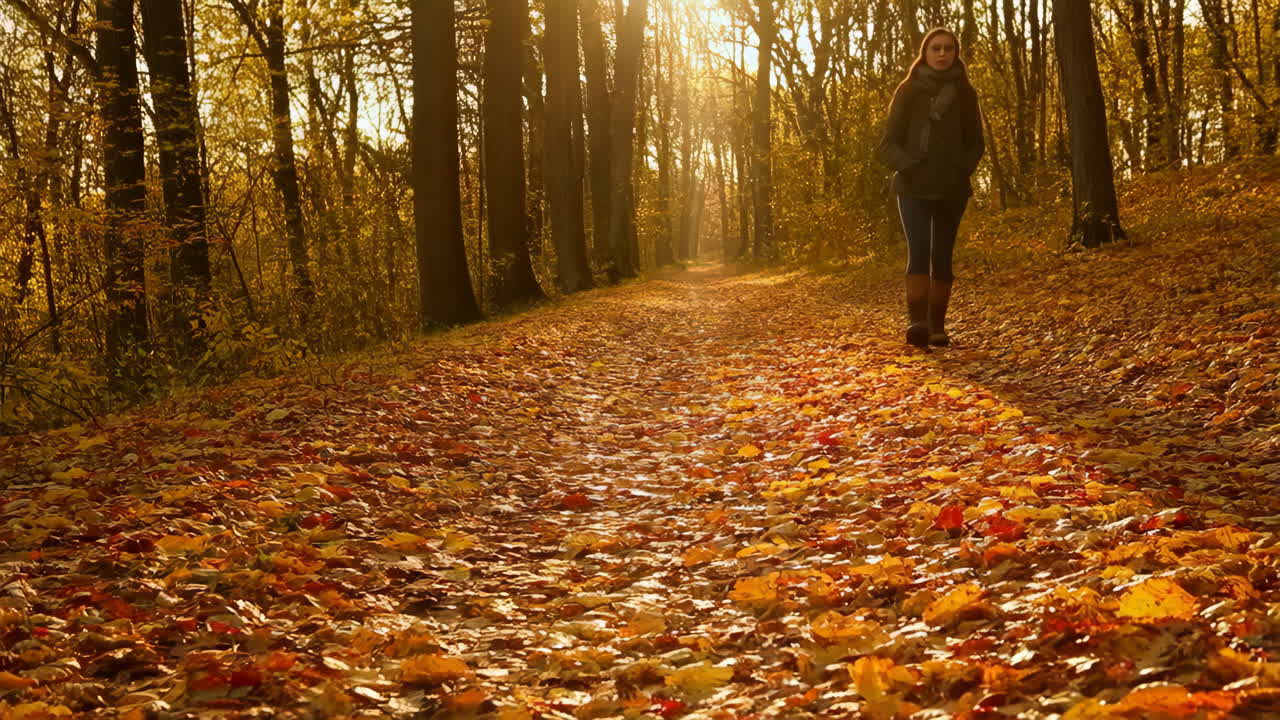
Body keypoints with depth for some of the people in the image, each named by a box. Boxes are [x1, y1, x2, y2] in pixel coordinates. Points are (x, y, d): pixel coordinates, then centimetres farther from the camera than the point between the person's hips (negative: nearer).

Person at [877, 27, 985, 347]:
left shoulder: (965, 94, 8)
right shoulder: (908, 91, 2)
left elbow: (975, 143, 12)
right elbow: (889, 143, 2)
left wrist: (961, 170, -6)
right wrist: (908, 166, -16)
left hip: (951, 188, 2)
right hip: (914, 187, -2)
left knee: (942, 257, 4)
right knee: (919, 251, -18)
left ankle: (937, 326, 11)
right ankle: (916, 322, -28)